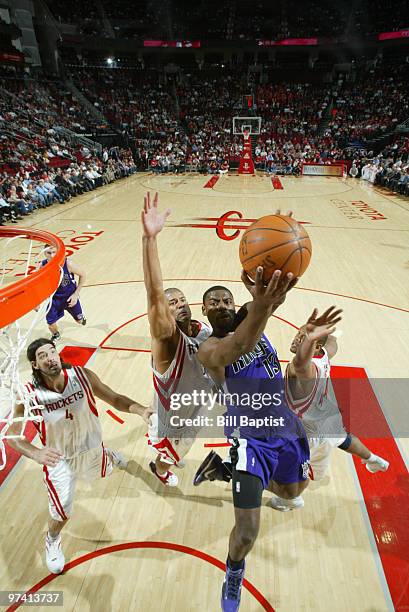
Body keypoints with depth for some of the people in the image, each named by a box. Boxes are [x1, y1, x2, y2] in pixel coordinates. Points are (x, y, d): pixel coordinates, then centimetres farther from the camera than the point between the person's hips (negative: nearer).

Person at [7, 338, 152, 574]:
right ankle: (52, 542, 45)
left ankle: (108, 455, 70)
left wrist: (141, 410, -37)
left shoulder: (82, 375, -26)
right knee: (62, 513, 8)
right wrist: (36, 453, -39)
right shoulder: (28, 395, -29)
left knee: (103, 472, 31)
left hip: (92, 448, 2)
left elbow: (115, 399, -18)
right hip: (59, 459, -2)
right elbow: (12, 434, -18)